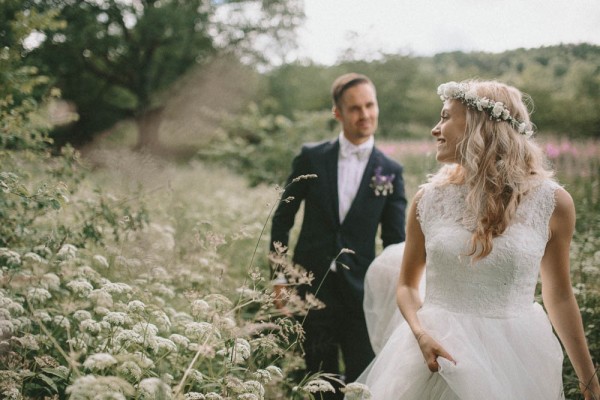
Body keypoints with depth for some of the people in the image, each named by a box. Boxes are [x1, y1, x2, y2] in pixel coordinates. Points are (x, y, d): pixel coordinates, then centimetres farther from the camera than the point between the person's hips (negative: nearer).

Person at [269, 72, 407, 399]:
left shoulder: (390, 172, 0)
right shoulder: (311, 157, -1)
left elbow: (394, 241, 2)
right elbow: (282, 218, 5)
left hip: (361, 292, 0)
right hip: (312, 286, 0)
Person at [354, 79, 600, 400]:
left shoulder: (551, 201, -5)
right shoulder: (429, 198, -2)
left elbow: (559, 296, 6)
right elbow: (407, 284, 7)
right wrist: (421, 333, -13)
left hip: (516, 358, -1)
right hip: (439, 352, 1)